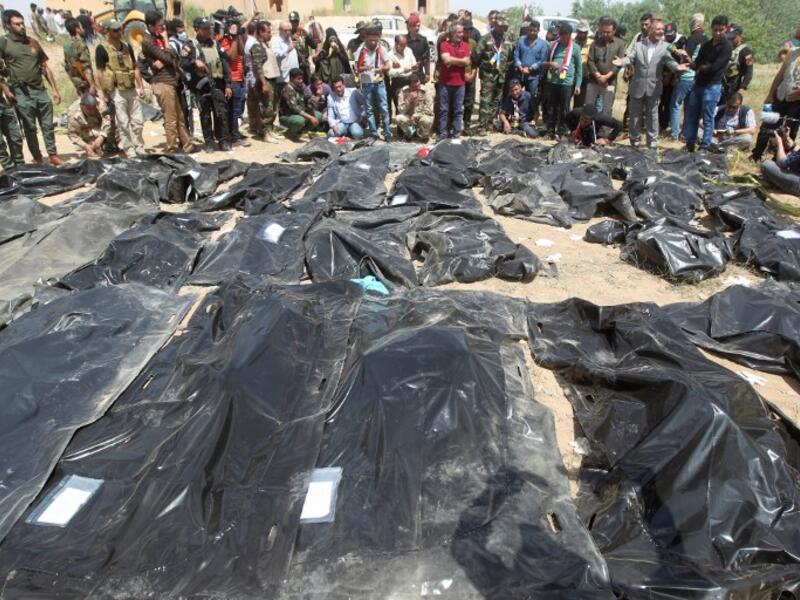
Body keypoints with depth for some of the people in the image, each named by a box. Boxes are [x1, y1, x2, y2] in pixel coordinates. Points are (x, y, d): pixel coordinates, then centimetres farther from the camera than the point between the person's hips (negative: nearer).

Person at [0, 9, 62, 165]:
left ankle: (53, 155, 13)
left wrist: (55, 89, 9)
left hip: (40, 90, 4)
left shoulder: (33, 42, 12)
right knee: (30, 128, 3)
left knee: (48, 125, 5)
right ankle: (37, 158, 12)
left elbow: (45, 67, 15)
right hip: (21, 93, -4)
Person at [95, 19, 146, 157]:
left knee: (138, 121, 7)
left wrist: (140, 87, 9)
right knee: (123, 123, -1)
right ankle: (128, 150, 6)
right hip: (116, 91, -5)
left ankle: (139, 148, 19)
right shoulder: (102, 48, -4)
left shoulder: (126, 46, 13)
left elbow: (135, 67, 17)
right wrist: (104, 94, -10)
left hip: (132, 89, 5)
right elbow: (99, 72, -6)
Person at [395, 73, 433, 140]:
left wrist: (416, 115, -20)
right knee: (399, 118, -29)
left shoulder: (426, 91, -14)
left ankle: (424, 135, 0)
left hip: (422, 116, -1)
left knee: (427, 120, -35)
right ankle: (410, 134, 2)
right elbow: (401, 110, -16)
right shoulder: (404, 91, -11)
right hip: (408, 117, 1)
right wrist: (409, 100, -29)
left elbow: (429, 110, -14)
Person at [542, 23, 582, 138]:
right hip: (551, 81, 2)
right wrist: (549, 64, -7)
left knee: (564, 109, 0)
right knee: (551, 108, 6)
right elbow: (544, 62, 16)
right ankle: (550, 130, 15)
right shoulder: (553, 45, 10)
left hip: (567, 83, -2)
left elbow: (579, 68, 6)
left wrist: (578, 85, 0)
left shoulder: (575, 48, 4)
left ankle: (561, 132, 7)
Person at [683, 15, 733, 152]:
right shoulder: (706, 45, 14)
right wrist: (696, 66, -12)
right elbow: (697, 64, 10)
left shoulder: (726, 46, -8)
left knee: (708, 119, -1)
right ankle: (689, 145, 17)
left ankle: (705, 148, 5)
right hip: (698, 84, 7)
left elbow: (714, 67, -15)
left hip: (712, 86, -7)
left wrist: (701, 68, 0)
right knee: (691, 115, 8)